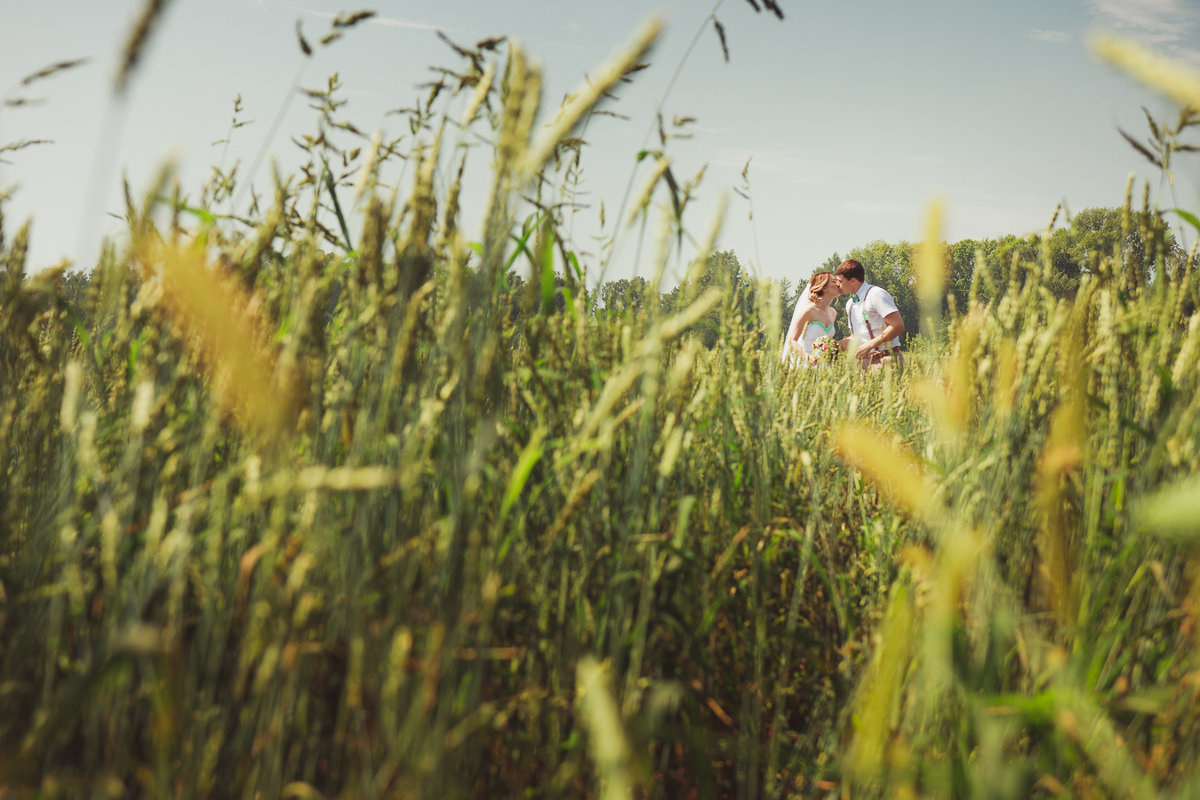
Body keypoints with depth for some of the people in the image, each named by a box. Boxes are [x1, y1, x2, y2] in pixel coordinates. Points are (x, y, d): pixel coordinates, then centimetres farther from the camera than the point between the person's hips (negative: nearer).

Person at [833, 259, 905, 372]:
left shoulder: (876, 294, -9)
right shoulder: (850, 304, 17)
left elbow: (898, 326, -17)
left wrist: (869, 345, -18)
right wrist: (837, 345, 5)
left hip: (885, 360, -7)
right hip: (864, 362, 7)